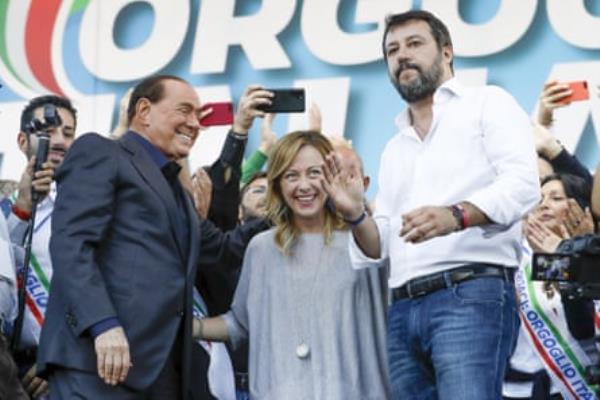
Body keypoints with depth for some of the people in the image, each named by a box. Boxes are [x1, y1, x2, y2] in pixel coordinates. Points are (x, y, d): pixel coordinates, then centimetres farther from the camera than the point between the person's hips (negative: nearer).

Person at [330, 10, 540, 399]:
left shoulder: (487, 103, 9)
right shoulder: (394, 150, 28)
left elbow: (522, 184, -9)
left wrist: (457, 215, -26)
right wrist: (356, 215, 1)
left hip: (471, 295, -6)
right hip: (403, 309, 7)